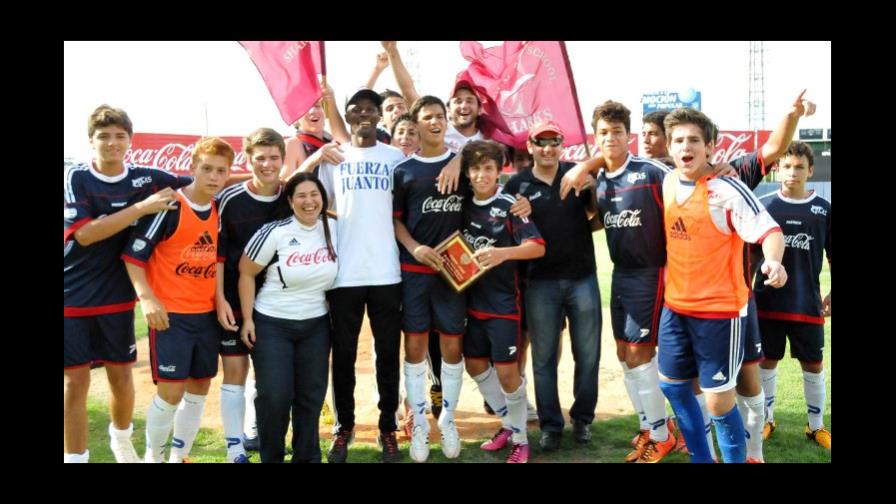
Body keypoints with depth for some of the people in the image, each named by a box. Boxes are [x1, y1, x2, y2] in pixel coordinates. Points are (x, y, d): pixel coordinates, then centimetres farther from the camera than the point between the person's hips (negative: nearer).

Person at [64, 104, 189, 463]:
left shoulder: (145, 178, -3)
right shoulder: (75, 178, -10)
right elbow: (84, 234, -21)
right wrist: (143, 208, -24)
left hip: (117, 298, 3)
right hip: (72, 297, -3)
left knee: (122, 375, 13)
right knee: (75, 381, 2)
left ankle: (121, 439, 39)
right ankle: (75, 456, 17)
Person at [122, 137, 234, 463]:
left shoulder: (220, 211, 5)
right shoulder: (170, 206, -13)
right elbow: (134, 254, -12)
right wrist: (147, 297, -21)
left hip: (207, 313, 6)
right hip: (169, 314, -6)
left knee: (200, 388, 10)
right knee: (171, 391, -6)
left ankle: (179, 456, 25)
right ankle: (152, 456, 18)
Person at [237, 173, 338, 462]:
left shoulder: (334, 229, -2)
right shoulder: (275, 232, -13)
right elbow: (246, 273, -6)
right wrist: (247, 319, -9)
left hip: (316, 325, 4)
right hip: (272, 324, -3)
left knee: (311, 396, 8)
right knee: (275, 396, -6)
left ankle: (308, 457, 24)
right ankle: (271, 458, 16)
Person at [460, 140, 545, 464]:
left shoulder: (509, 206, -11)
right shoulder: (464, 205, 4)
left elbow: (538, 247, -18)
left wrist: (503, 253, -34)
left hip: (503, 302, -6)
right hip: (472, 300, 6)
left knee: (506, 370, -2)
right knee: (474, 365, 13)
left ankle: (520, 439, 17)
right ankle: (509, 424, 32)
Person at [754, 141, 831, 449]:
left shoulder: (823, 209, 0)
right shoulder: (763, 205, -1)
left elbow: (832, 256, 5)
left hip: (807, 304, 0)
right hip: (768, 302, 0)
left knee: (813, 365, 9)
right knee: (767, 362, 10)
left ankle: (817, 426, 24)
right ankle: (766, 419, 25)